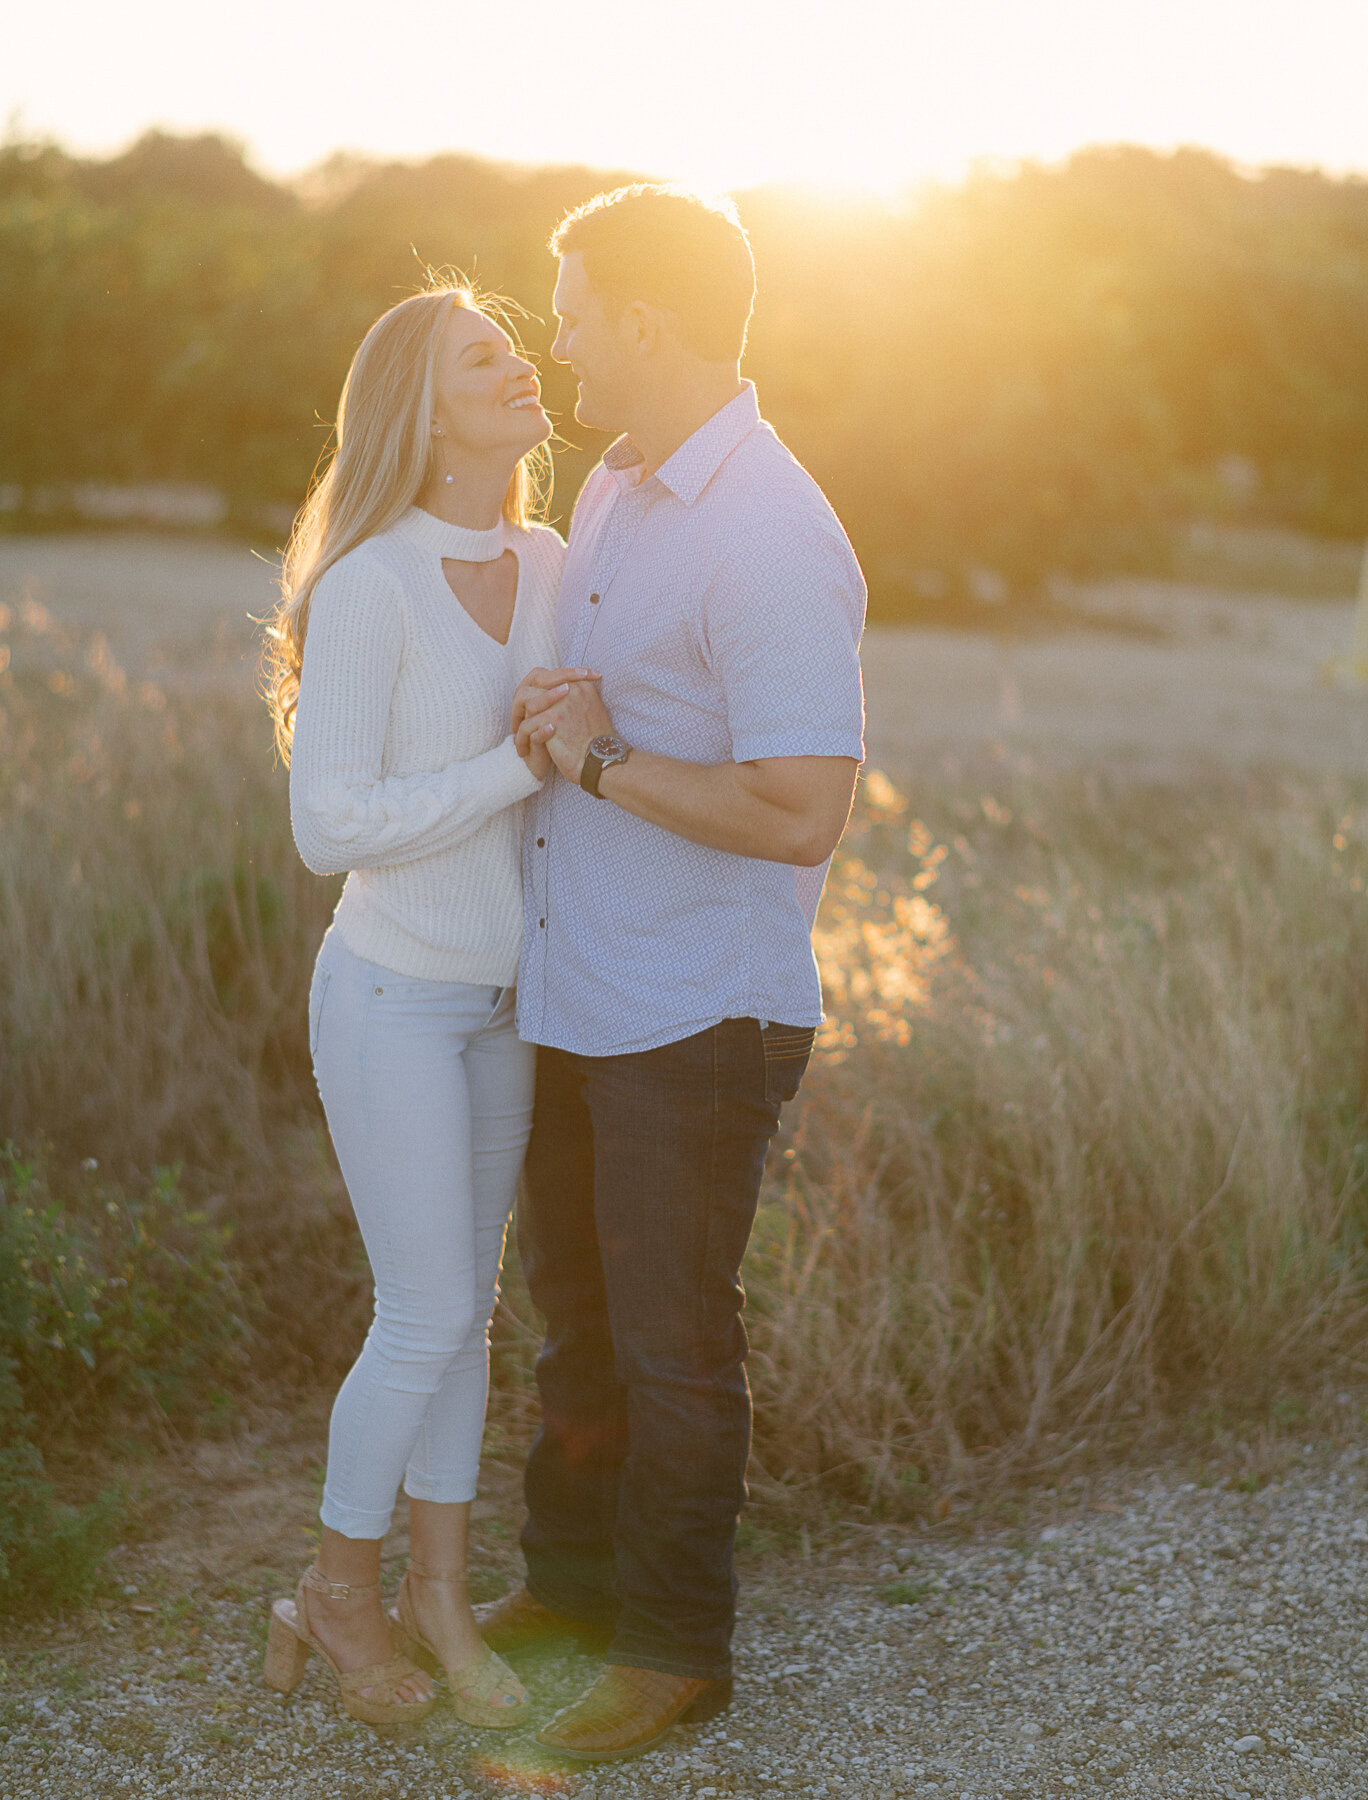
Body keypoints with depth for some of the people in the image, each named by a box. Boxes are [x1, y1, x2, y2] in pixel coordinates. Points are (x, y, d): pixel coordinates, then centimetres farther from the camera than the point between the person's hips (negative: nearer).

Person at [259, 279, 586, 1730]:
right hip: (394, 998, -6)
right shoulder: (365, 590, -19)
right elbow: (331, 825, -22)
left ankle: (437, 1596, 28)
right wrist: (519, 765, -25)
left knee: (464, 1308, 13)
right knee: (425, 1319, -1)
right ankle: (336, 1593, 22)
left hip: (503, 1001, 6)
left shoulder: (551, 565, 1)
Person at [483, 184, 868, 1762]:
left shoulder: (773, 541, -21)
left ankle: (676, 1647, 24)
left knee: (672, 1338, 6)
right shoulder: (611, 491, 9)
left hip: (697, 1020, -9)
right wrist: (535, 725, 5)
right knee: (574, 1301, 20)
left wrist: (603, 761, -19)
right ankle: (576, 1576, 39)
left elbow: (801, 814, -26)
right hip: (572, 995, 9)